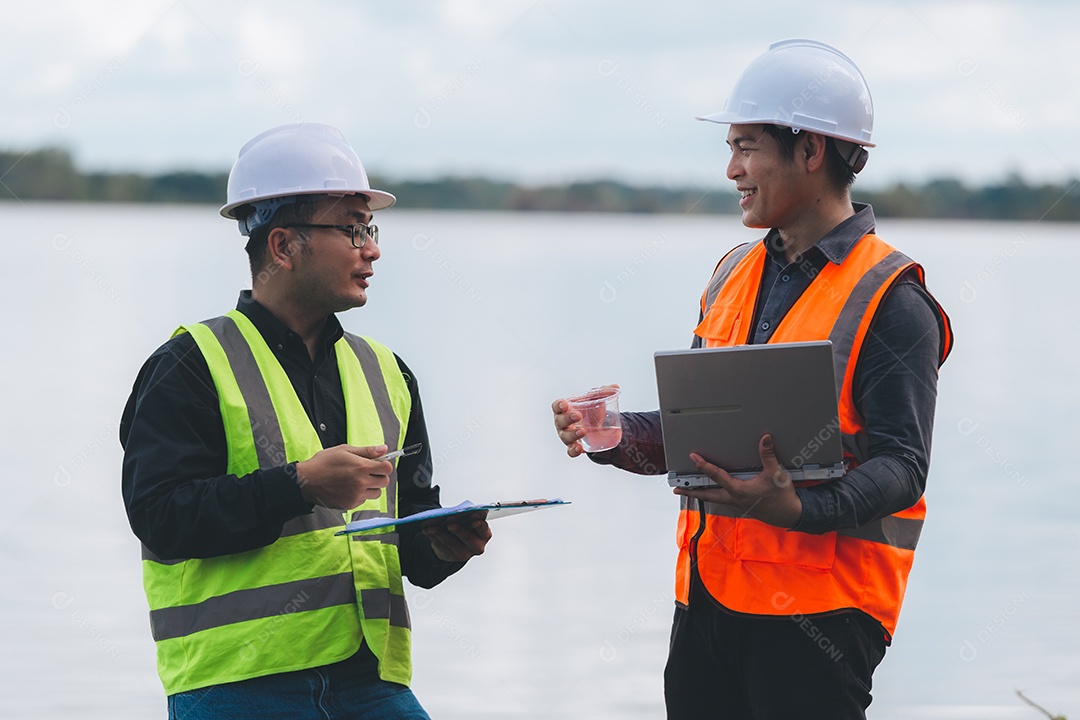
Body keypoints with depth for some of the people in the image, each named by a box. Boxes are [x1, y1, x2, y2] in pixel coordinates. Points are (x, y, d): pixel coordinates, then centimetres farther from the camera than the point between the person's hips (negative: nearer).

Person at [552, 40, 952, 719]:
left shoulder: (889, 300, -8)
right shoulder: (735, 275, 15)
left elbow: (901, 467, -15)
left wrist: (796, 508, -31)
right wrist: (613, 435, 1)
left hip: (818, 611, -7)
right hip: (706, 598, 7)